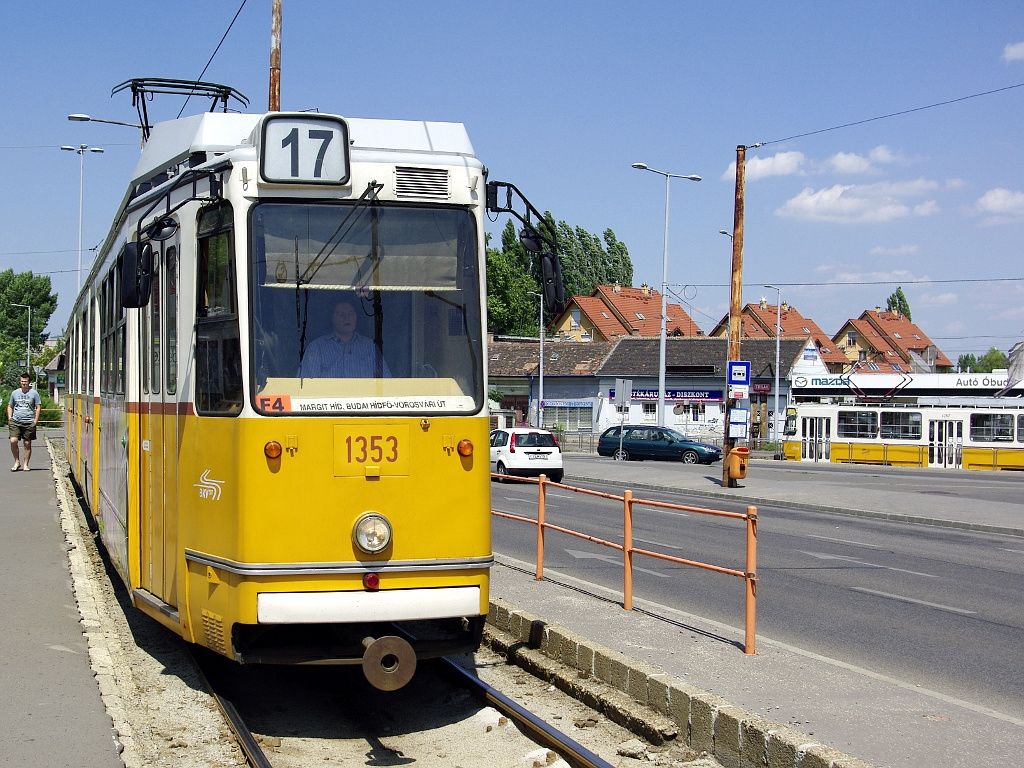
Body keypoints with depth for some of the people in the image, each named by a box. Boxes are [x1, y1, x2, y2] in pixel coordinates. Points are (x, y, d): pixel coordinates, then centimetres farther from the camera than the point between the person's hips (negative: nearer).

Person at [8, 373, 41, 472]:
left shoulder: (34, 393, 4)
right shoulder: (15, 393, 10)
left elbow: (38, 407, 6)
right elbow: (10, 406, 18)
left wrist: (35, 420, -2)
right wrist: (9, 419, 6)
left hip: (29, 423, -1)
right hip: (16, 422, 1)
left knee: (27, 444, 2)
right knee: (13, 441, -13)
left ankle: (25, 464, 12)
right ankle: (17, 462, 4)